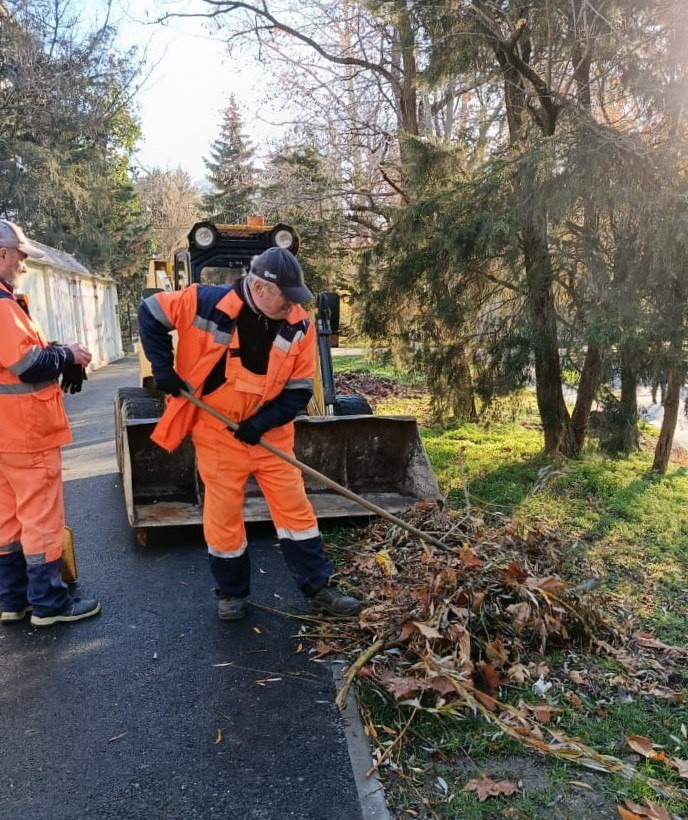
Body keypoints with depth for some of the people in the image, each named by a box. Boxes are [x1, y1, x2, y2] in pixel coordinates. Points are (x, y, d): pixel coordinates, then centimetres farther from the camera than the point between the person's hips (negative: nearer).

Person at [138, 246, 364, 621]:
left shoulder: (299, 326, -8)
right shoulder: (206, 303, -16)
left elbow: (299, 390, -6)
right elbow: (150, 313, -5)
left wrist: (261, 423, -18)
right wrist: (164, 370, -11)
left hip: (270, 433, 2)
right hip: (217, 431, -2)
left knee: (295, 508, 6)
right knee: (223, 515, 7)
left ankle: (319, 589, 19)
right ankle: (231, 593, 28)